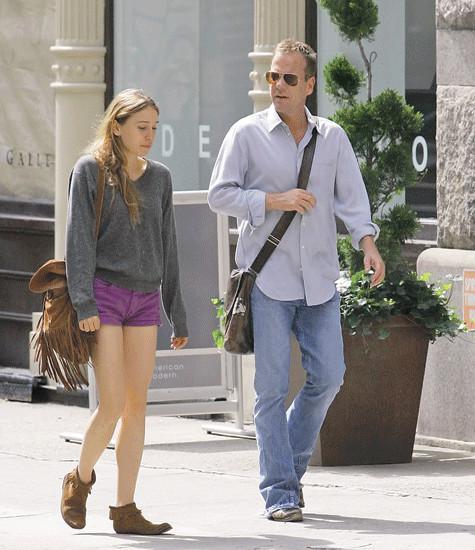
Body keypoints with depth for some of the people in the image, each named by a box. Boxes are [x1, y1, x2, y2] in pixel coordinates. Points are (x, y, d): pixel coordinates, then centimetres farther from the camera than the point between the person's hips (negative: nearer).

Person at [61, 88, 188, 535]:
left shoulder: (159, 178, 12)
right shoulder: (90, 171, -1)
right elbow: (79, 241, -6)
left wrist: (177, 315, 14)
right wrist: (84, 304, -16)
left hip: (145, 298, 5)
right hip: (104, 293, -5)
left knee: (137, 404, 0)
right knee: (113, 403, -11)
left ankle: (125, 509, 3)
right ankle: (80, 480, 14)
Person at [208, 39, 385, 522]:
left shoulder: (332, 137, 9)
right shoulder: (247, 134, 0)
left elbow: (351, 196, 3)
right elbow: (219, 194, -2)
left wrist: (367, 242, -14)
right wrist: (273, 201, -14)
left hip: (318, 280, 3)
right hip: (267, 278, -3)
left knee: (327, 376, 0)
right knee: (272, 386, -6)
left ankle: (290, 461, 23)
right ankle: (279, 492, -3)